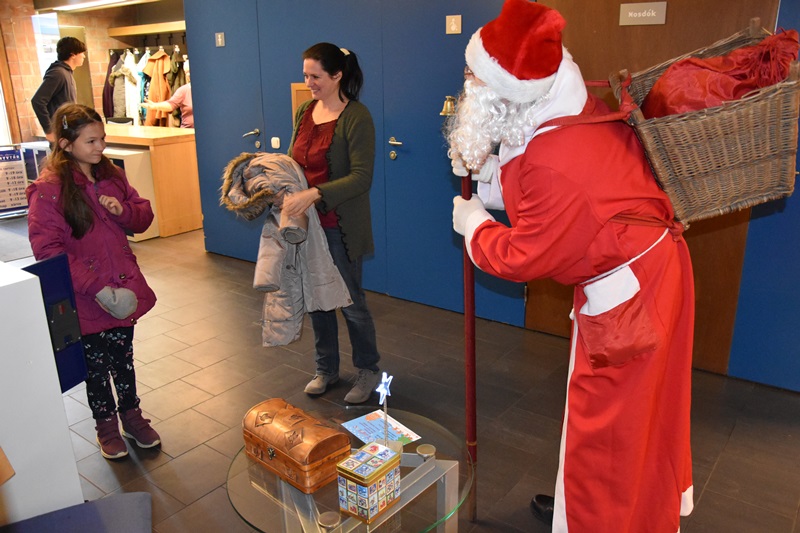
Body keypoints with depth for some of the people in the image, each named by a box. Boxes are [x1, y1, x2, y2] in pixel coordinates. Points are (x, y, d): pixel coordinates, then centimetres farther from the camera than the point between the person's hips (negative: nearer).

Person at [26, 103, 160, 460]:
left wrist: (124, 210, -13)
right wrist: (95, 287, -24)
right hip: (85, 299, -5)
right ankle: (106, 424, 33)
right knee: (96, 366, 14)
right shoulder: (48, 190, -15)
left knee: (123, 358, 19)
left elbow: (143, 217, 11)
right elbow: (47, 250, -19)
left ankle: (131, 415, 37)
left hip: (123, 290, 5)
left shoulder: (111, 175, 4)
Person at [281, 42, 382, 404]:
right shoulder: (304, 111, 8)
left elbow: (361, 177, -22)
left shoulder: (356, 117, -14)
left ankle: (368, 371, 26)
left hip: (341, 227, -7)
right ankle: (326, 369, 34)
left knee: (351, 301, 5)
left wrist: (313, 194, -31)